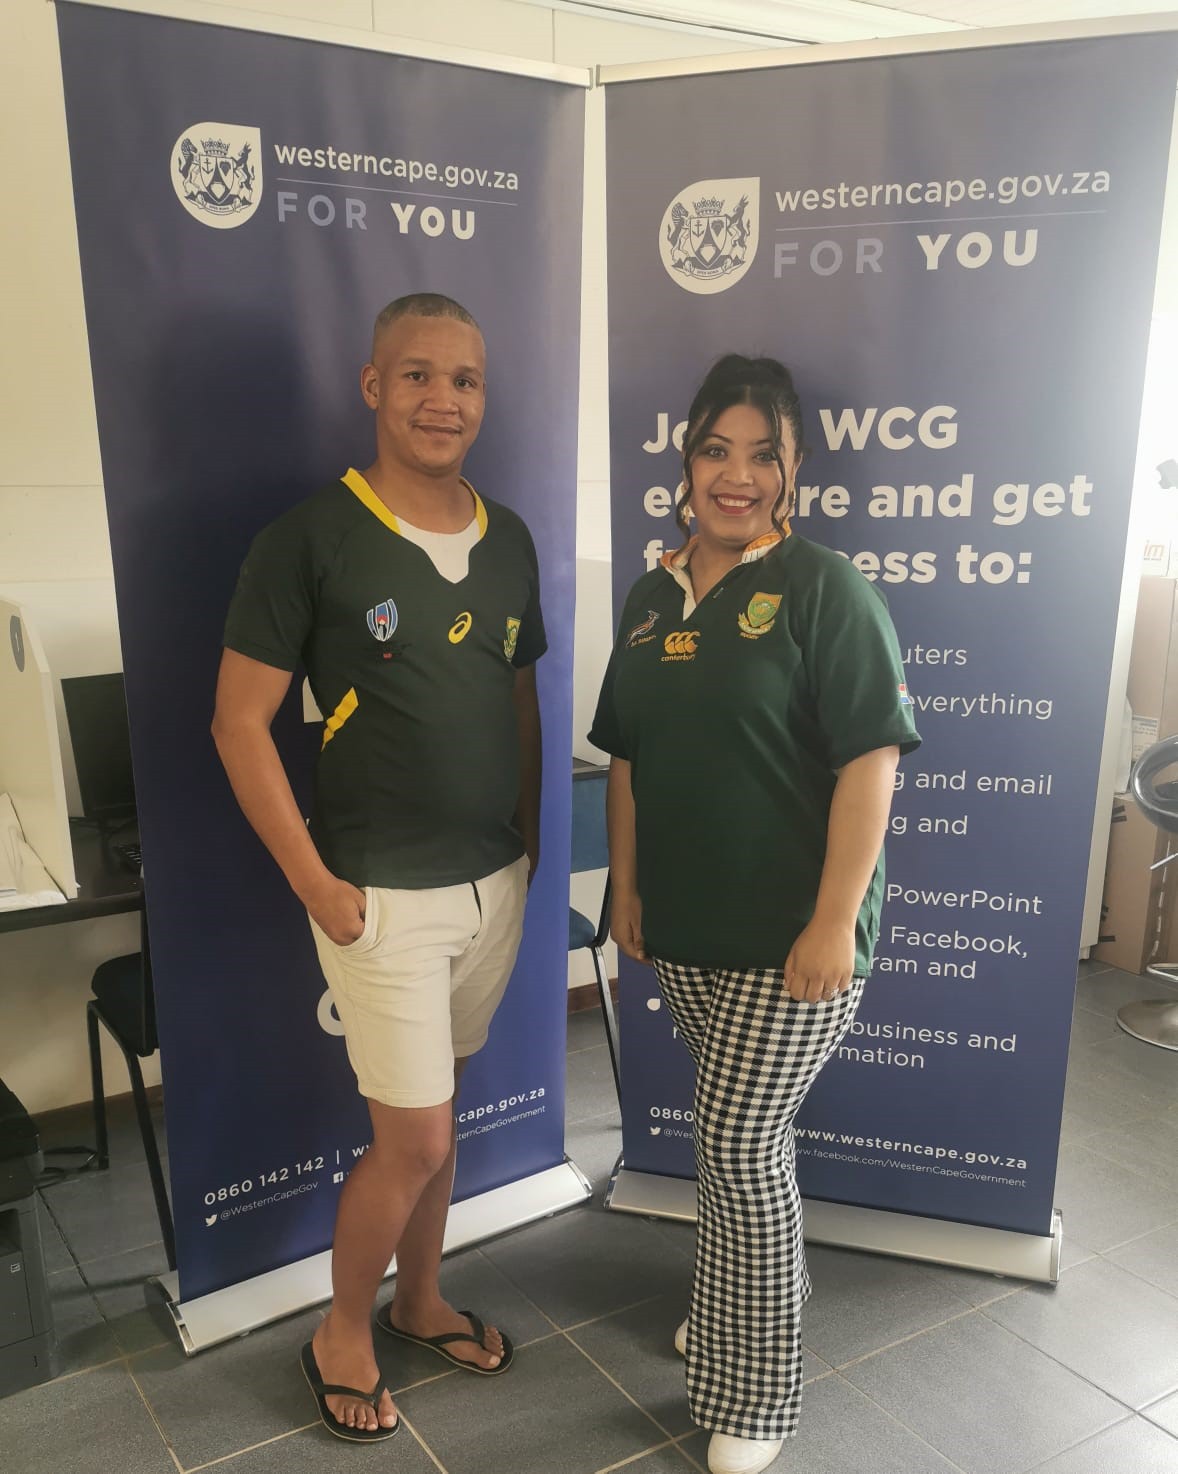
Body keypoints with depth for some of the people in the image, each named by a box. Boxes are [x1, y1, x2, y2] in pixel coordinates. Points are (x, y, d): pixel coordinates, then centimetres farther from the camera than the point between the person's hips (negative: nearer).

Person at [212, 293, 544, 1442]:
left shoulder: (508, 540, 6)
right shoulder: (310, 539, -11)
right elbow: (240, 721, -10)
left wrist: (529, 844, 9)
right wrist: (316, 885, -13)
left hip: (495, 883, 5)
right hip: (384, 897, -5)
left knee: (435, 1108, 19)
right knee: (413, 1137, 1)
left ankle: (418, 1300, 42)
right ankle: (342, 1334, 29)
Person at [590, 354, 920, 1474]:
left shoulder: (824, 591, -11)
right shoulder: (653, 596, 8)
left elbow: (870, 760, -16)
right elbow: (627, 755, 13)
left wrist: (834, 922, -19)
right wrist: (626, 887, 10)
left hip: (790, 932, -5)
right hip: (684, 925, 6)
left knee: (739, 1144, 0)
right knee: (742, 1134, 20)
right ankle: (757, 1294, 44)